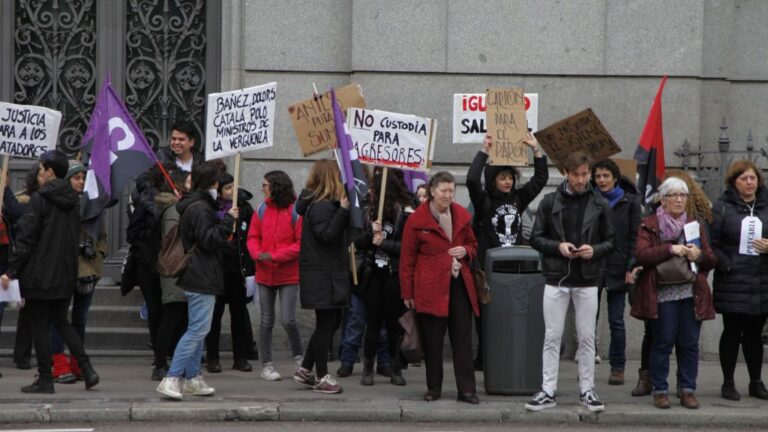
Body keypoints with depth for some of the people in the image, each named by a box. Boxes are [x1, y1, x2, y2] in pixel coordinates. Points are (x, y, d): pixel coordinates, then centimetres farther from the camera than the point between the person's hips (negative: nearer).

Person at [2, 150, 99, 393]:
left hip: (40, 275, -7)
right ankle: (87, 370, 7)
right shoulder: (71, 201, 9)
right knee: (61, 321, 17)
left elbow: (25, 237, -15)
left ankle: (45, 380, 4)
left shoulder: (40, 199, -12)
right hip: (66, 275, 7)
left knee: (40, 326, 2)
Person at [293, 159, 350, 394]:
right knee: (326, 324, -2)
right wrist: (343, 211, -26)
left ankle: (305, 370, 20)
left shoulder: (315, 204, 14)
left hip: (326, 273, 10)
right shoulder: (322, 206, -16)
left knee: (326, 324, 15)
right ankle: (322, 377, 5)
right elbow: (327, 235, -24)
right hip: (323, 275, -10)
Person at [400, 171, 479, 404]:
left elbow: (473, 244, 23)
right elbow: (407, 259, -1)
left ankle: (467, 389, 3)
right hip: (430, 287, -3)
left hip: (459, 284, 3)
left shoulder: (462, 216, 8)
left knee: (463, 338, 1)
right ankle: (433, 388, 14)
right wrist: (407, 293, -2)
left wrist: (465, 251, -3)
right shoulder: (417, 220, -4)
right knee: (432, 341, 3)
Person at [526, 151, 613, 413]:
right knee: (552, 337, 3)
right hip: (556, 280, 0)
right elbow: (536, 238, 3)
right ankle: (548, 392, 8)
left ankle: (587, 390, 15)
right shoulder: (550, 202, 1)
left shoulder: (599, 205, 3)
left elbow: (611, 241, 7)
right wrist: (558, 246, -14)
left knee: (587, 338, 6)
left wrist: (595, 250, -13)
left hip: (587, 281, 0)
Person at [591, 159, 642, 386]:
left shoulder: (630, 202, 3)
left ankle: (618, 367, 10)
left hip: (617, 269, -1)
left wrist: (632, 266, -7)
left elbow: (635, 237, 1)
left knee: (616, 321, 2)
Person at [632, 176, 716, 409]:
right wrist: (670, 249, -17)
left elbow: (711, 260, 16)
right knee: (663, 342, -2)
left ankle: (687, 390, 9)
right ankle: (660, 390, 6)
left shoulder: (694, 224, 17)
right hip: (662, 293, -3)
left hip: (691, 293, 3)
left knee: (689, 344, 2)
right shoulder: (649, 224, 6)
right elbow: (642, 255, -8)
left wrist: (699, 255, -6)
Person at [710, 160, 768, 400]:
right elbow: (711, 242, -6)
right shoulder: (723, 207, -2)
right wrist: (727, 265, -15)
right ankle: (728, 383, 11)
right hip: (732, 283, -3)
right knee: (732, 332, 3)